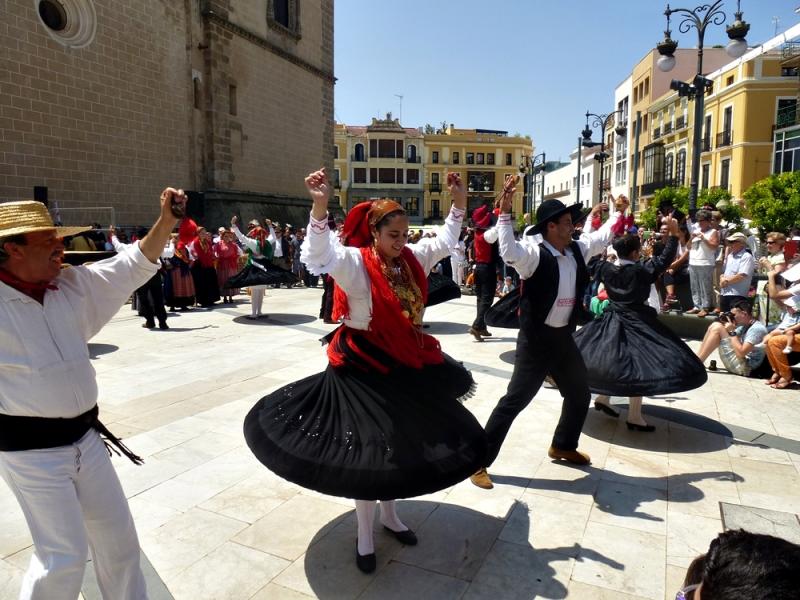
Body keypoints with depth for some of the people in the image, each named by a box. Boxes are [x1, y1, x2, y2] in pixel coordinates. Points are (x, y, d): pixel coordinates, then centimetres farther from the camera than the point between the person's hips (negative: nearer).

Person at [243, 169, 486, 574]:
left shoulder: (411, 258, 4)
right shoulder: (355, 262, -15)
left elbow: (445, 241, 17)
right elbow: (320, 253, -34)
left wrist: (459, 202, 8)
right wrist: (320, 205, -48)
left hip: (404, 363, 7)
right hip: (363, 366, -6)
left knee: (400, 443, 18)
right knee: (364, 449, 4)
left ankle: (388, 513, 42)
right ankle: (364, 534, 25)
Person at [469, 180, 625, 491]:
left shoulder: (577, 250, 5)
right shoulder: (534, 255, -19)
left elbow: (602, 236, 23)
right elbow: (509, 252, -40)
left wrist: (619, 212, 30)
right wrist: (504, 212, -43)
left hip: (564, 337, 8)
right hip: (536, 340, -8)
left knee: (580, 394, 24)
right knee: (514, 401, -5)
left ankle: (563, 446, 49)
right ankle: (479, 462, 7)